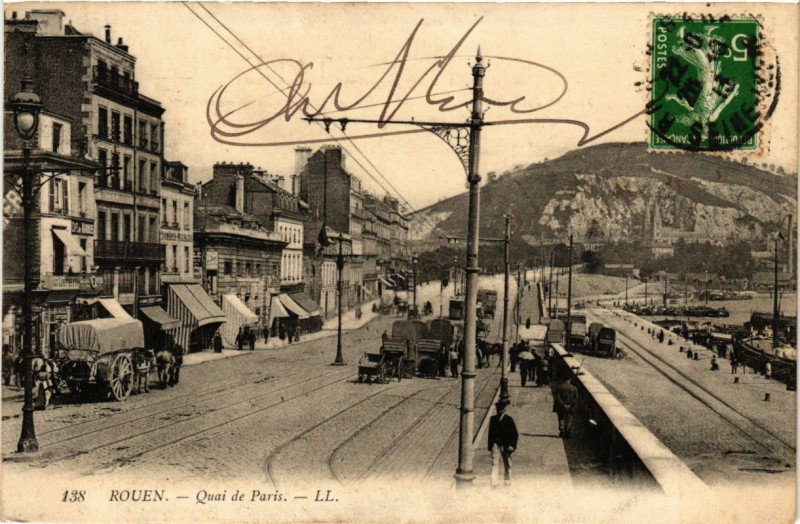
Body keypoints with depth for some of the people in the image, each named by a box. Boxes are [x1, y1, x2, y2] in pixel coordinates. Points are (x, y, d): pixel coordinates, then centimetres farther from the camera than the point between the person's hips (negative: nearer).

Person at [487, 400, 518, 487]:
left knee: (507, 464, 7)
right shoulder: (493, 419, 8)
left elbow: (515, 434, 1)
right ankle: (495, 482, -8)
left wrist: (512, 445, -8)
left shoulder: (509, 419, 0)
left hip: (506, 446, -1)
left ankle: (507, 481, 21)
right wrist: (490, 445, 11)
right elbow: (490, 433, 14)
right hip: (496, 444, 1)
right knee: (495, 463, -8)